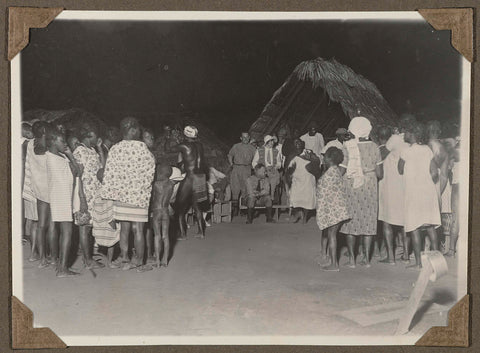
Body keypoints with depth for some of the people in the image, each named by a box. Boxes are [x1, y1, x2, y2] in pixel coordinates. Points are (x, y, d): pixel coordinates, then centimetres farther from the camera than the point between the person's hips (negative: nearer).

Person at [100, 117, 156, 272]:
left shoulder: (114, 149, 3)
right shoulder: (141, 147, -10)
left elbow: (109, 174, 5)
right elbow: (150, 168, -4)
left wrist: (109, 195, 11)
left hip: (120, 195, 4)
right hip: (138, 195, -4)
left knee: (124, 228, 11)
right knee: (138, 229, 2)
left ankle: (125, 260, 17)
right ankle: (139, 262, 9)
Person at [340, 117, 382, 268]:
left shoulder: (347, 147, -11)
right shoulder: (374, 147, -3)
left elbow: (341, 170, -10)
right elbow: (379, 172, 0)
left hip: (351, 187, -2)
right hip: (369, 188, 2)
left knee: (351, 222, 6)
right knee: (368, 221, 9)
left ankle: (351, 258, 6)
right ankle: (366, 258, 12)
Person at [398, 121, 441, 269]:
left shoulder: (406, 152, -8)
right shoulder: (427, 149, 7)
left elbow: (400, 171, 3)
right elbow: (435, 172, 6)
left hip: (414, 192, -5)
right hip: (429, 190, 5)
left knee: (414, 228, 0)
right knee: (430, 226, 11)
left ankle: (419, 261, -1)